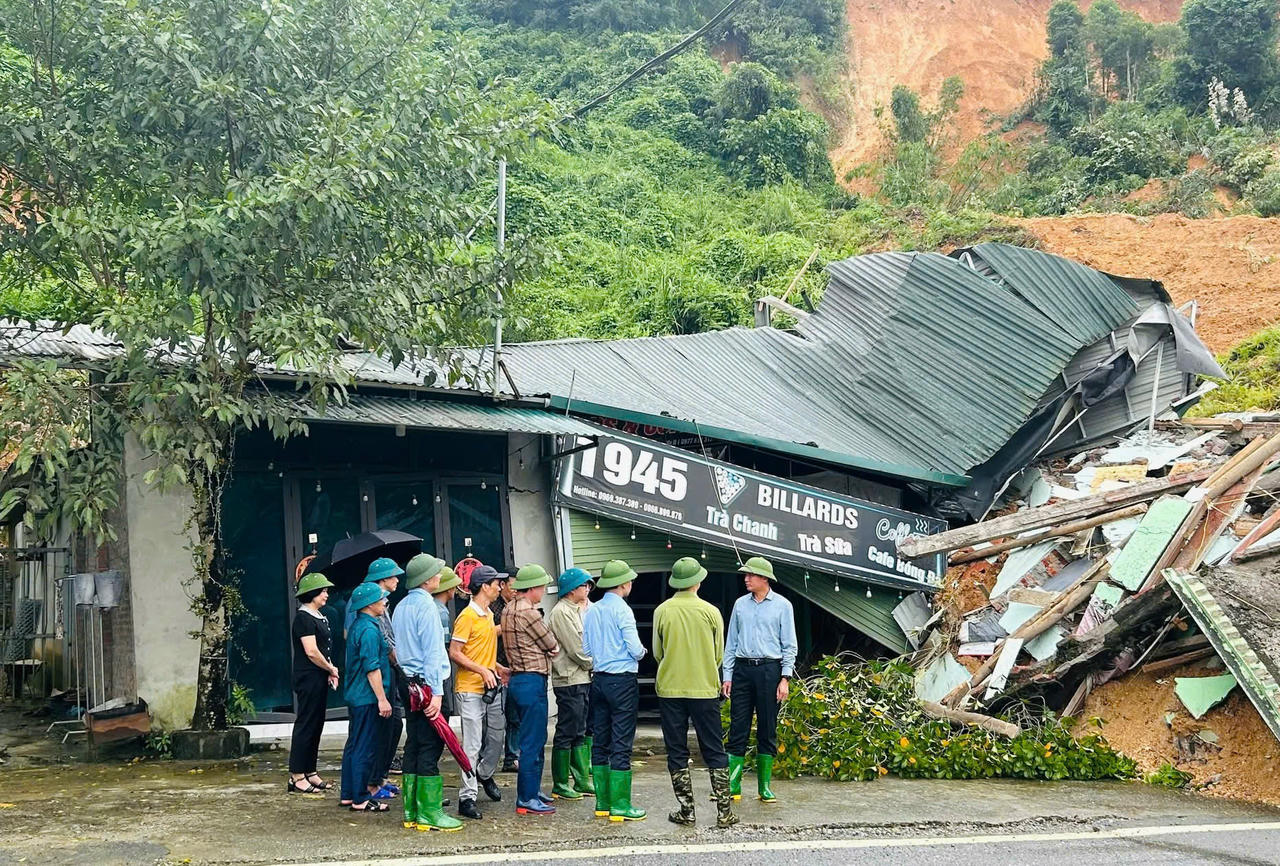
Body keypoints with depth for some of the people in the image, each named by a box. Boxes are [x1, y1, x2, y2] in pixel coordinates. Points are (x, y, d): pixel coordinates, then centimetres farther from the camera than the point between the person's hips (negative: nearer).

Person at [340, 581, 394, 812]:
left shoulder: (357, 626, 13)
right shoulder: (369, 630, -18)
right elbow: (372, 668, -21)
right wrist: (382, 699, -19)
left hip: (355, 696, 10)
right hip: (367, 698, -10)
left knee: (353, 746, 14)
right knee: (365, 749, -5)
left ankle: (348, 795, 20)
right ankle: (360, 799, -2)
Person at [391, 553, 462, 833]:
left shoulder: (401, 607, 15)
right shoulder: (426, 605, -12)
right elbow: (432, 651, -17)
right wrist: (436, 692, -19)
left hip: (408, 683, 9)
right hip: (426, 683, -9)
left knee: (414, 745, 10)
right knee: (430, 746, -8)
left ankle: (412, 811, 12)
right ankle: (429, 813, -9)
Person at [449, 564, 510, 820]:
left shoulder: (489, 614, 15)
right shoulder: (467, 616, -13)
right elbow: (454, 653, -16)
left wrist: (498, 668, 14)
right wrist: (483, 670, -20)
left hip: (491, 688, 9)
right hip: (470, 690, -8)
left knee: (497, 737, 16)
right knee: (472, 745, -8)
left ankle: (485, 774, 41)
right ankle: (466, 798, -4)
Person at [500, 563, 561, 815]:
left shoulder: (509, 609, 13)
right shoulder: (528, 612, -17)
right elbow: (552, 647, -8)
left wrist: (547, 647, 3)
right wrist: (552, 646, 13)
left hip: (519, 679, 10)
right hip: (532, 681, -10)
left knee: (535, 740, 18)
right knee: (532, 742, -6)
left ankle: (532, 790, 26)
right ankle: (527, 799, -4)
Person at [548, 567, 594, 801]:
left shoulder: (579, 610, 18)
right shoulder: (561, 612, -12)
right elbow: (575, 648, -15)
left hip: (584, 679, 9)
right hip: (569, 680, -9)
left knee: (582, 732, 12)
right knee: (566, 733, -4)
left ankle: (582, 781, 18)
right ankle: (560, 785, 3)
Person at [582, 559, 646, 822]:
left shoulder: (591, 611, 8)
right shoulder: (622, 610, -13)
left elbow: (586, 649, 13)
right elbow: (635, 650, -16)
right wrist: (642, 652, 5)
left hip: (599, 679, 7)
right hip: (623, 681, -7)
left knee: (600, 742, 10)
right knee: (621, 744, -5)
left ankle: (602, 802, 14)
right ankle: (620, 805, -4)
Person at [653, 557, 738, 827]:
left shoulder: (662, 611, -4)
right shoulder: (710, 612, -4)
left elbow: (657, 653, 7)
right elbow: (719, 655, 6)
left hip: (669, 690, 0)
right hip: (705, 689, 0)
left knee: (677, 752, 8)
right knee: (714, 752, 7)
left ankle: (686, 811, 8)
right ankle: (724, 811, 4)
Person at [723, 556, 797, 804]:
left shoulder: (782, 606, 2)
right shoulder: (740, 604, 10)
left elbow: (789, 645, 2)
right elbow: (731, 642, 13)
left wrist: (785, 678, -6)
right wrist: (727, 675, 7)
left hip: (769, 669, -2)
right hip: (742, 669, 2)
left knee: (768, 730, 2)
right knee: (738, 728, -1)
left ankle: (765, 787, 9)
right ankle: (733, 786, 2)